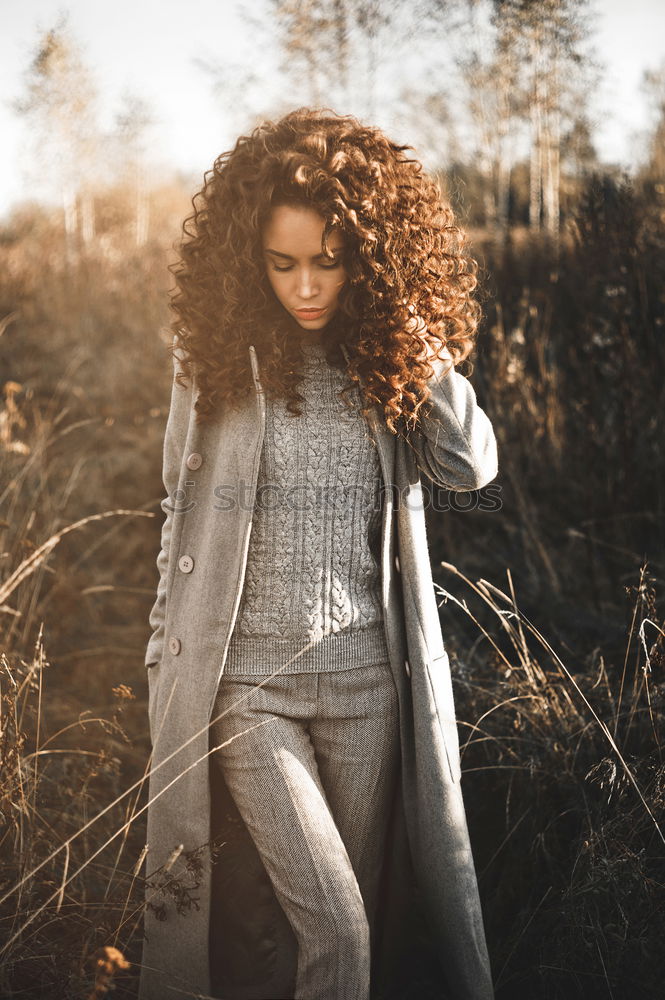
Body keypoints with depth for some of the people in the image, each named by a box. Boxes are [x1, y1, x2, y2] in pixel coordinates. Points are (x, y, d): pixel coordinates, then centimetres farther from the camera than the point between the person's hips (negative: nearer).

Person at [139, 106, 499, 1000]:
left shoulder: (386, 354, 2)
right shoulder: (217, 349, -2)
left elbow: (471, 464, -11)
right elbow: (182, 507, 6)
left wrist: (416, 334, -14)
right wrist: (166, 651, 8)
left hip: (366, 673, 2)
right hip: (245, 677, -2)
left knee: (368, 924, 14)